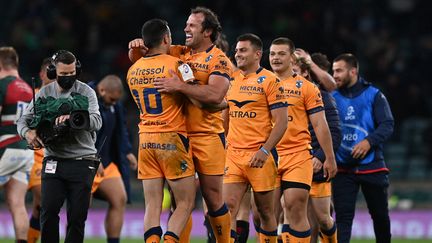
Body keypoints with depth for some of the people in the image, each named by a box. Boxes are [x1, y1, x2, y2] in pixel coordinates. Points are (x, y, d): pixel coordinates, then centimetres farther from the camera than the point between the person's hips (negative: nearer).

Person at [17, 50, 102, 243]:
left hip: (82, 161, -2)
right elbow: (24, 120, 11)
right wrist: (27, 132, -12)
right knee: (48, 211, -10)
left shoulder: (86, 92, 0)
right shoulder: (44, 93, 9)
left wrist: (73, 119, -31)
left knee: (77, 216, 0)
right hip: (53, 160, 2)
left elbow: (96, 122, -13)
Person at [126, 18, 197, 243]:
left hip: (145, 139, 5)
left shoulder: (133, 70, 10)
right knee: (186, 202, 0)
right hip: (172, 138, -5)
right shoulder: (175, 65, -8)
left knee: (152, 205, 2)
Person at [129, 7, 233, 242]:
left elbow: (215, 95, -20)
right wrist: (136, 47, -3)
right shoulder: (178, 53, 13)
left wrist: (180, 86, -22)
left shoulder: (219, 60, -4)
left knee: (213, 197, 1)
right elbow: (137, 58, 19)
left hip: (207, 136, -5)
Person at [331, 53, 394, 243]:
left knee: (380, 214, 11)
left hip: (372, 166, -1)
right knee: (343, 216, -8)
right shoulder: (333, 97, 4)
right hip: (343, 169, 1)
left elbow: (387, 125, -7)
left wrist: (369, 141, -23)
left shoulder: (373, 95, -1)